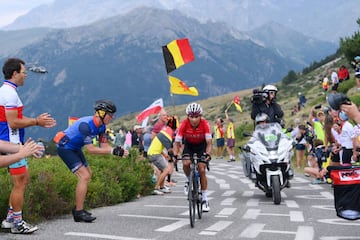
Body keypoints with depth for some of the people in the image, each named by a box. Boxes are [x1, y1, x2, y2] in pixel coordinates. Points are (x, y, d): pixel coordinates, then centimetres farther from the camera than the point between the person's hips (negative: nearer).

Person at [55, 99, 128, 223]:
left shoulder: (101, 126, -3)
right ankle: (79, 213, -12)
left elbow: (104, 146, -4)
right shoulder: (86, 124, -30)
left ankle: (78, 208, 23)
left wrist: (118, 151, -22)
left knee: (88, 174, 14)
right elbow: (91, 149, -32)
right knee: (84, 176, -17)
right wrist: (112, 151, -35)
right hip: (64, 147, -10)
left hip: (75, 148, 10)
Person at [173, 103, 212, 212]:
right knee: (186, 164, -27)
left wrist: (208, 154, -50)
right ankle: (189, 180, 7)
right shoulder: (184, 124, -29)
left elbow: (209, 142, -32)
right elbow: (177, 142, -28)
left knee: (202, 170, -12)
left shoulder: (205, 123, -30)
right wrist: (175, 155, -44)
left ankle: (205, 199, -3)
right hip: (189, 145, 1)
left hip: (201, 146, -1)